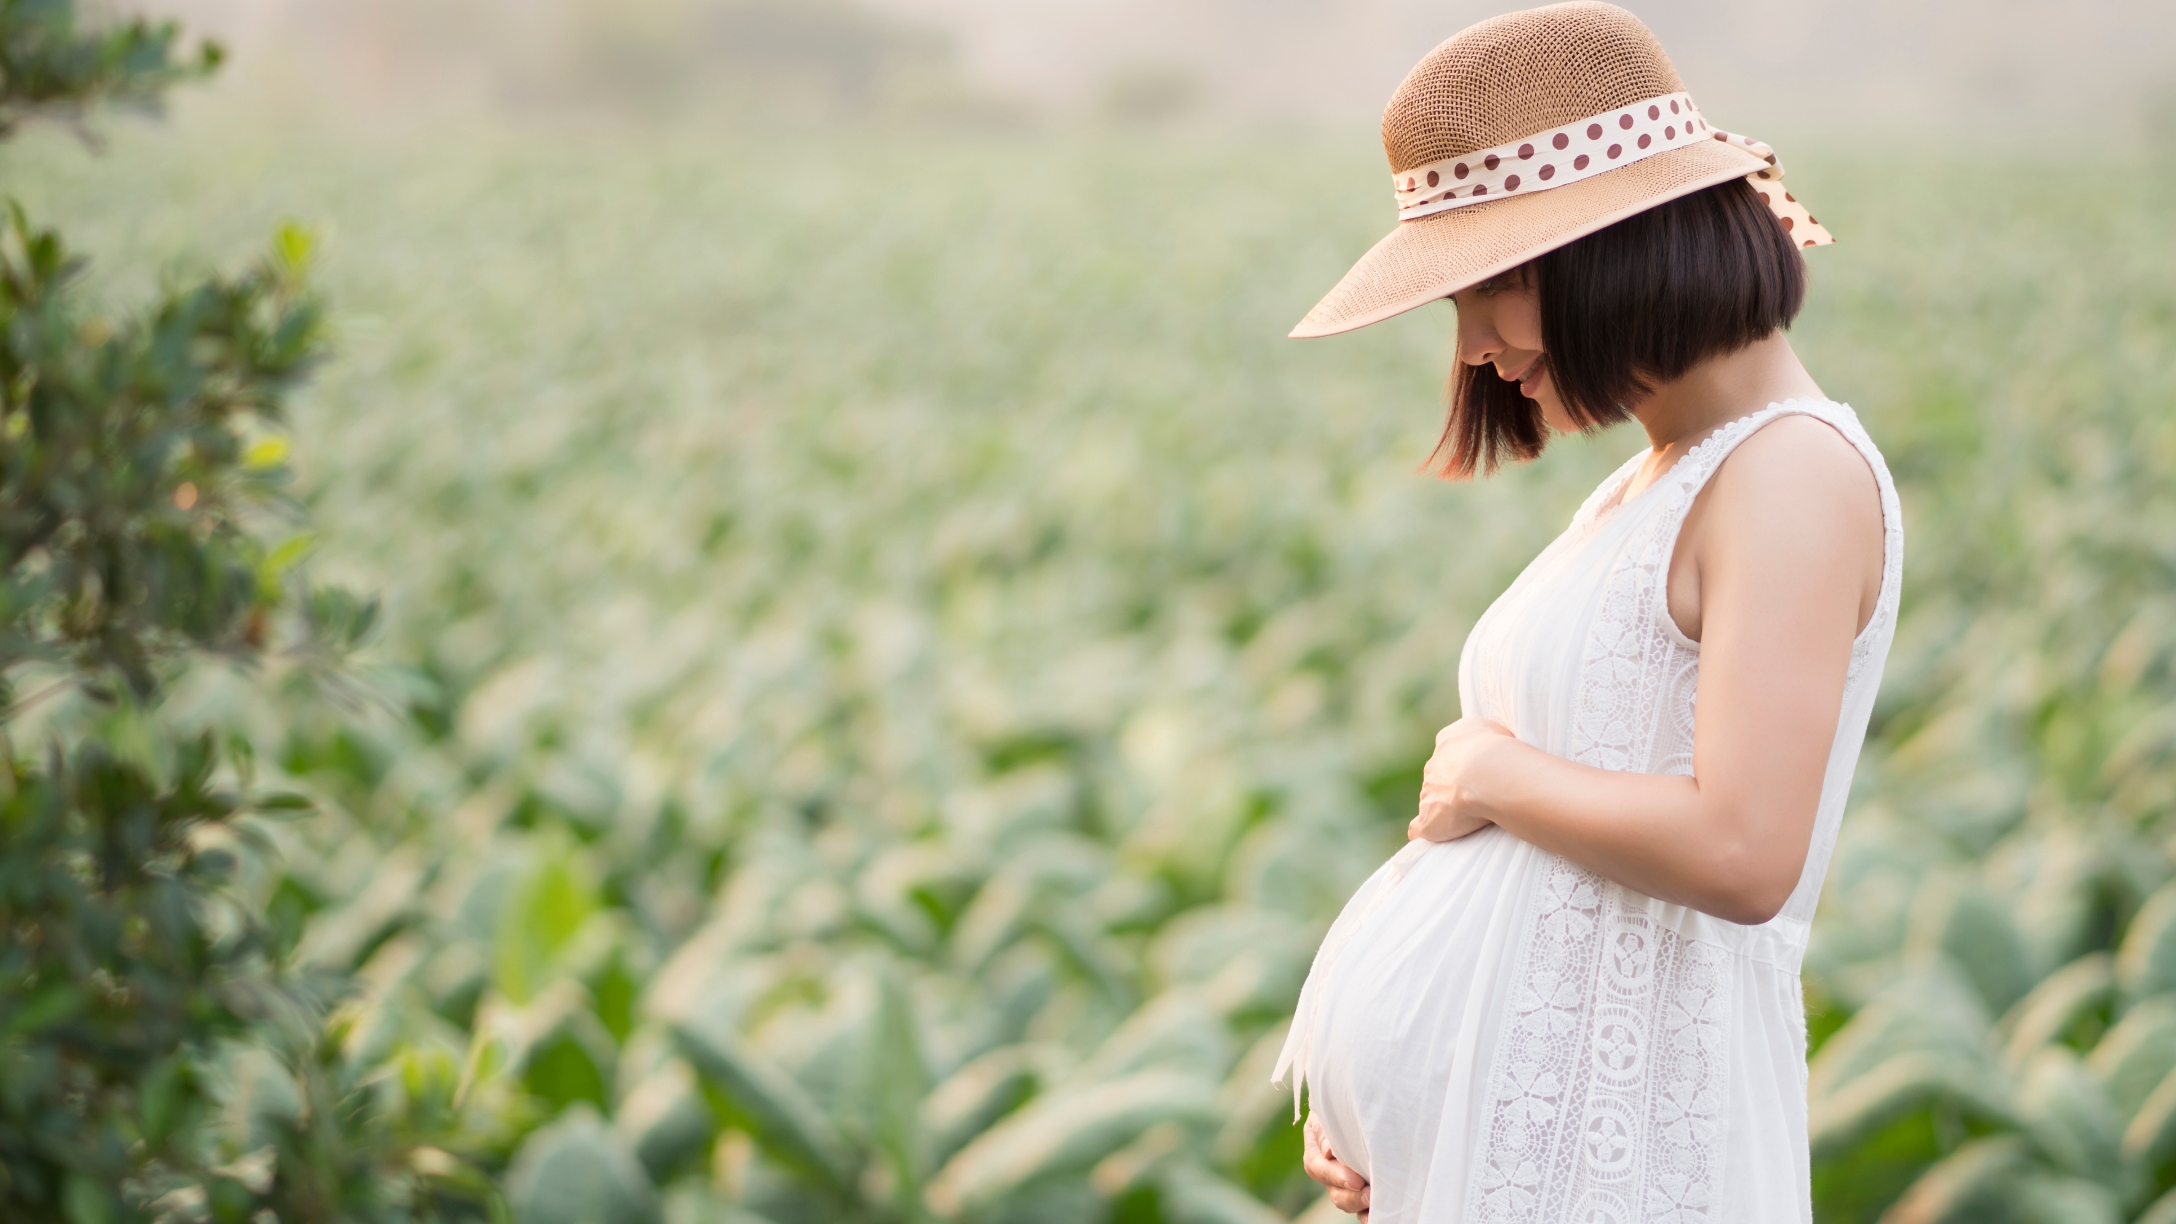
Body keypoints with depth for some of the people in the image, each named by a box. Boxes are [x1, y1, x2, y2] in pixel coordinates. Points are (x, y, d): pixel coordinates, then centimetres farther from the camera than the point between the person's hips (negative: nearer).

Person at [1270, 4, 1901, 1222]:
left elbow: (1740, 854, -24)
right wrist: (1361, 1105, 8)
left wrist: (1490, 774, -10)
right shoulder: (1646, 488, 14)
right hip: (1490, 1113, 8)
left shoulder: (1795, 474, -12)